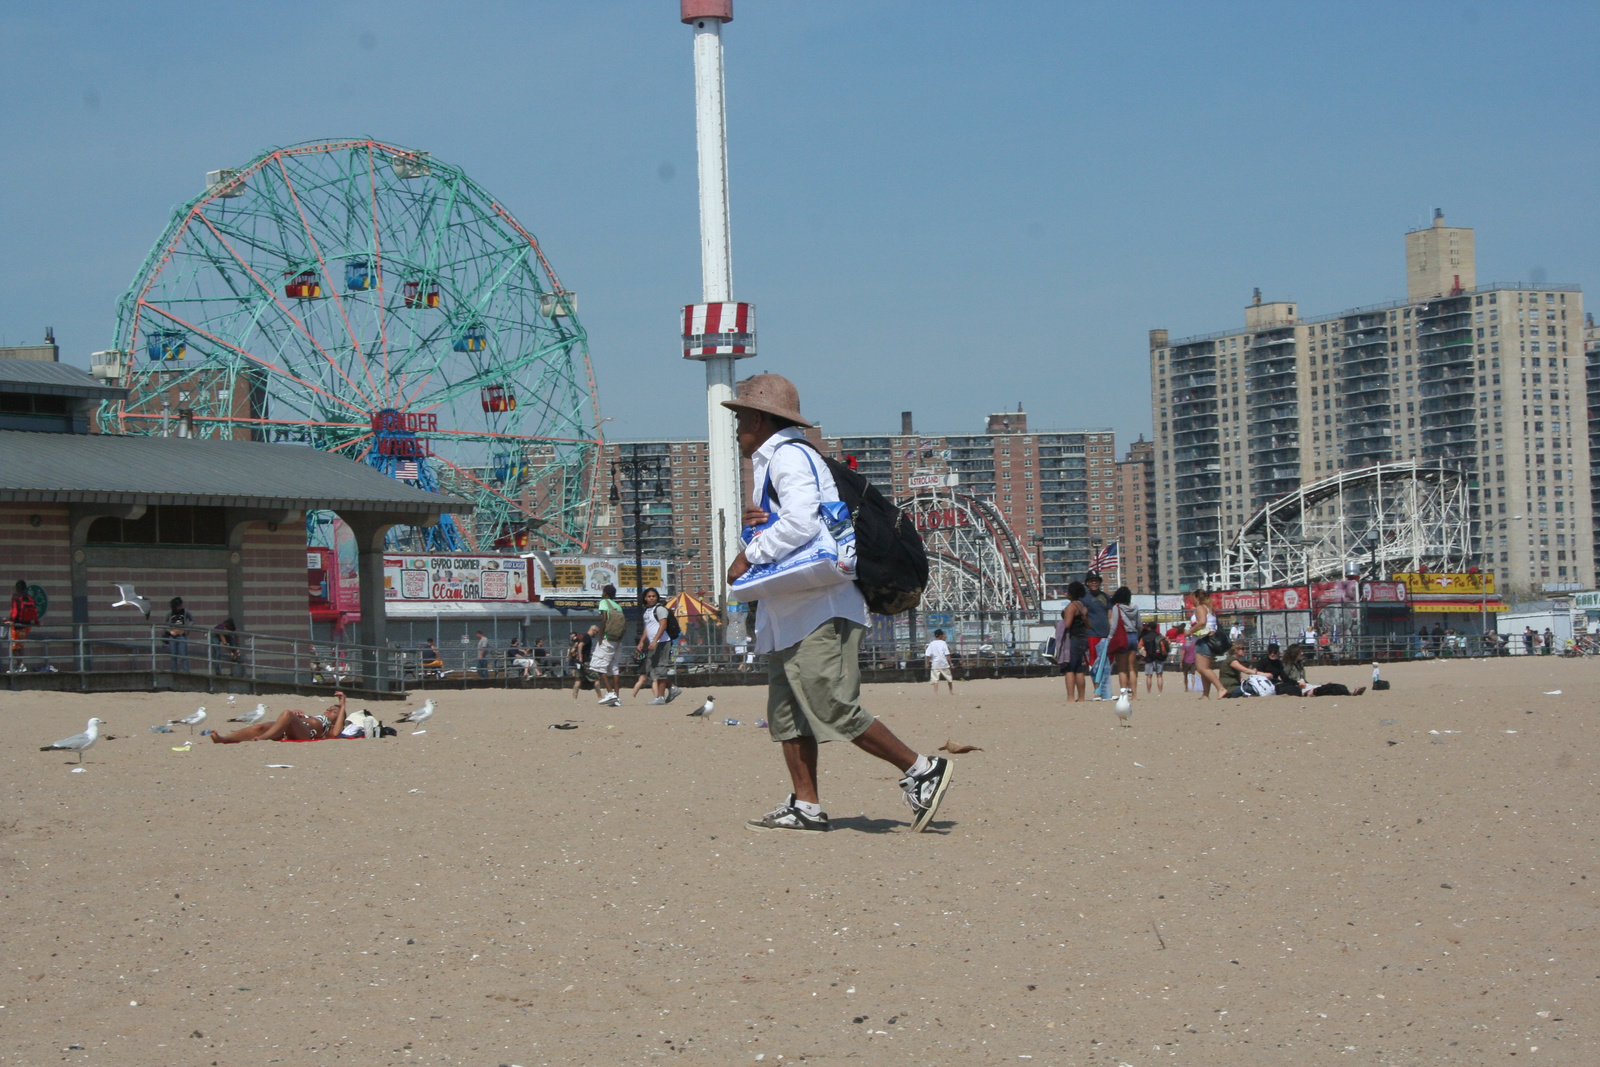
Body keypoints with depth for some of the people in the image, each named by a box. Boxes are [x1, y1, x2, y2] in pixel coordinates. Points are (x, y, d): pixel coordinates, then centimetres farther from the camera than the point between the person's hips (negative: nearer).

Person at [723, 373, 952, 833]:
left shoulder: (788, 455, -11)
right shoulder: (771, 460, 22)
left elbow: (801, 522, -26)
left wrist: (749, 557, -17)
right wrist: (752, 521, 2)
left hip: (819, 611, -11)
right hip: (790, 613, 11)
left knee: (834, 709, -13)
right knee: (787, 710, 7)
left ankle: (920, 770, -7)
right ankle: (805, 807, 7)